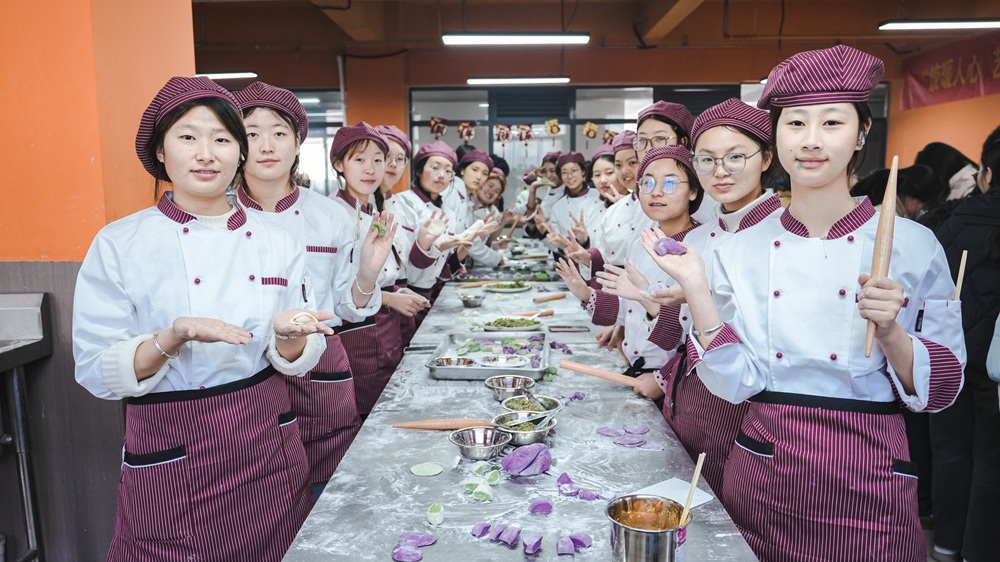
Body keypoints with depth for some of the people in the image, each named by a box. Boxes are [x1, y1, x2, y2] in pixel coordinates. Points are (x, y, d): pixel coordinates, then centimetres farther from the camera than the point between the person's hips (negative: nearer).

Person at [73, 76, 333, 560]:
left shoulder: (277, 243, 0)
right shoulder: (118, 244, -7)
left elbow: (294, 362, 3)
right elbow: (97, 371, -9)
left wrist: (288, 336, -19)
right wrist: (172, 338, -26)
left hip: (268, 446, 3)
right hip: (170, 462, -2)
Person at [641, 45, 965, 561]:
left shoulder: (912, 244, -6)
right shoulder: (740, 251, -2)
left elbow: (940, 389, -3)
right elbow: (735, 382, -7)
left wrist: (890, 332, -22)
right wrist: (695, 287, -16)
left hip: (866, 481, -1)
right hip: (762, 474, 2)